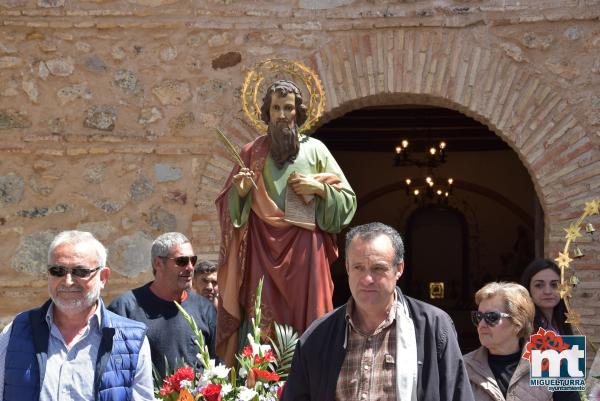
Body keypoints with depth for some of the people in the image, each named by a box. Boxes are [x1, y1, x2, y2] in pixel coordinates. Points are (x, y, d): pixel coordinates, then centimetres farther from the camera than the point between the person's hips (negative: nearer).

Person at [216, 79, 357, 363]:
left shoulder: (315, 149, 7)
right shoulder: (252, 153, 9)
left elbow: (347, 200, 8)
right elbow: (228, 204, 10)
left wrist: (319, 187, -8)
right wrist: (241, 191, -9)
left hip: (304, 248, 0)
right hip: (262, 247, 1)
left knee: (306, 317, -3)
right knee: (263, 322, -3)